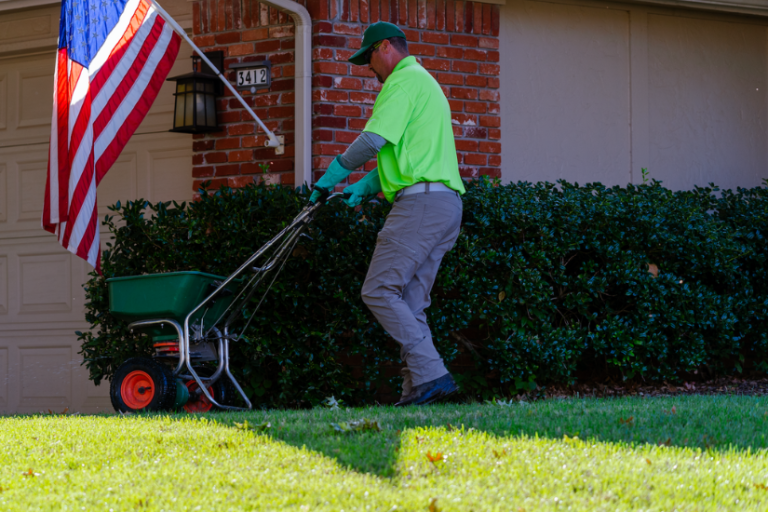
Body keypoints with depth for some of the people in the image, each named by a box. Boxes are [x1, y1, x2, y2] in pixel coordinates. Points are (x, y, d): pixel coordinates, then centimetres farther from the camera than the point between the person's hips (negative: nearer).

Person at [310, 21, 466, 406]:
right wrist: (367, 186, 19)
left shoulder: (405, 79, -5)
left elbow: (374, 139, -15)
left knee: (379, 291, -12)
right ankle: (416, 389, 3)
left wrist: (332, 176, -4)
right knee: (410, 302, 8)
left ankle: (430, 375, -20)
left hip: (421, 201, -10)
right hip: (447, 203, 10)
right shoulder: (425, 83, 28)